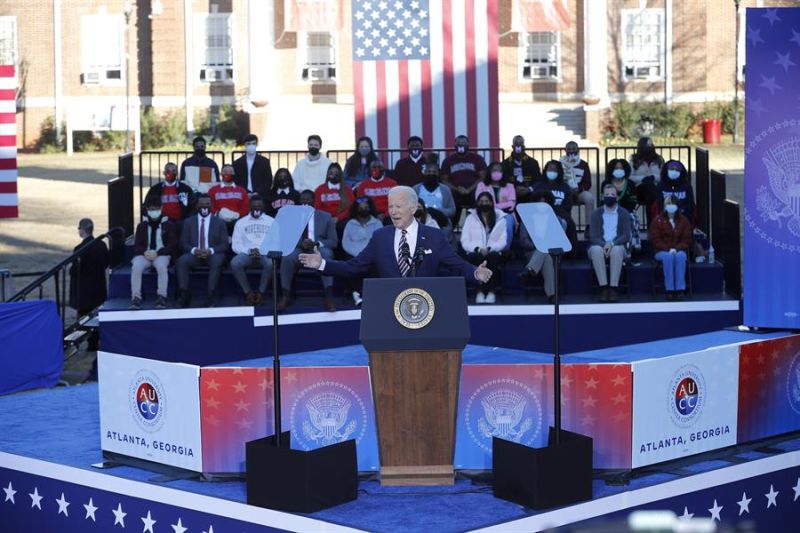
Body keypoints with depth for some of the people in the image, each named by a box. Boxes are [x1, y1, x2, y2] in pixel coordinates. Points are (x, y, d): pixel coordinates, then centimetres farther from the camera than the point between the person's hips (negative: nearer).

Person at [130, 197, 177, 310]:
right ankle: (136, 297, -30)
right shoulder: (142, 226, 14)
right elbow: (137, 245, 12)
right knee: (136, 267, -31)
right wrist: (145, 252, -13)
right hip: (145, 254, 2)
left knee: (161, 266, -38)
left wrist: (157, 253, -14)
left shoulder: (168, 225, 7)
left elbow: (173, 244, 1)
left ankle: (161, 297, -32)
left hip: (162, 254, -2)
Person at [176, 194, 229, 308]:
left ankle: (211, 297, -36)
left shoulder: (219, 223, 10)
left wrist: (211, 251, -17)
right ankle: (184, 295, -28)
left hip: (212, 255, -1)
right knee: (181, 260, -31)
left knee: (217, 260, -36)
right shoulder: (189, 222, 13)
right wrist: (194, 250, -15)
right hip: (194, 254, 1)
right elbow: (183, 243, 7)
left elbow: (224, 245, 3)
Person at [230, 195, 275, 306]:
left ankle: (261, 292, -17)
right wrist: (249, 251, -13)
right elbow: (236, 245, 6)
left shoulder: (271, 221, 10)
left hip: (265, 254, -1)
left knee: (270, 263, -37)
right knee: (234, 263, -33)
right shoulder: (241, 222, 11)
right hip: (247, 254, 1)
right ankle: (248, 292, -16)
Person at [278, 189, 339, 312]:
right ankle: (286, 296, -28)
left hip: (319, 250, 0)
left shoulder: (326, 217, 13)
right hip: (298, 250, 1)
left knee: (326, 254, -37)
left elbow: (333, 242, 6)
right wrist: (300, 243, -16)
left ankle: (329, 298, -42)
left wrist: (316, 243, -15)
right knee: (287, 257, -35)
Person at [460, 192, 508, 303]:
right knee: (480, 257, -37)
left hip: (493, 252, 0)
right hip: (474, 253, 0)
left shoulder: (500, 219, 13)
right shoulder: (470, 218, 13)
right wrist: (478, 249, -14)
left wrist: (489, 249, -14)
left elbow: (503, 241, 4)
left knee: (492, 257, -36)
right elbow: (465, 241, 4)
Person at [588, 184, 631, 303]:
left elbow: (626, 236, -4)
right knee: (596, 250, -36)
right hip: (600, 245, 0)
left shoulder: (624, 213, 5)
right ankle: (603, 287, -36)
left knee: (616, 250, -37)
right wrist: (604, 245, -23)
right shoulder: (596, 213, 6)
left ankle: (613, 288, -36)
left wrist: (612, 244, -22)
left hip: (617, 246, 0)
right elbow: (593, 236, -3)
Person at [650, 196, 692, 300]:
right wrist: (668, 249, -17)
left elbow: (687, 239, 4)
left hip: (679, 250, 1)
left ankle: (680, 289, -36)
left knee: (680, 256, -35)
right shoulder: (658, 220, 2)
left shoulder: (683, 220, 8)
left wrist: (676, 249, -14)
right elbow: (655, 240, -2)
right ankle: (669, 289, -37)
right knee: (668, 257, -37)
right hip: (662, 251, -1)